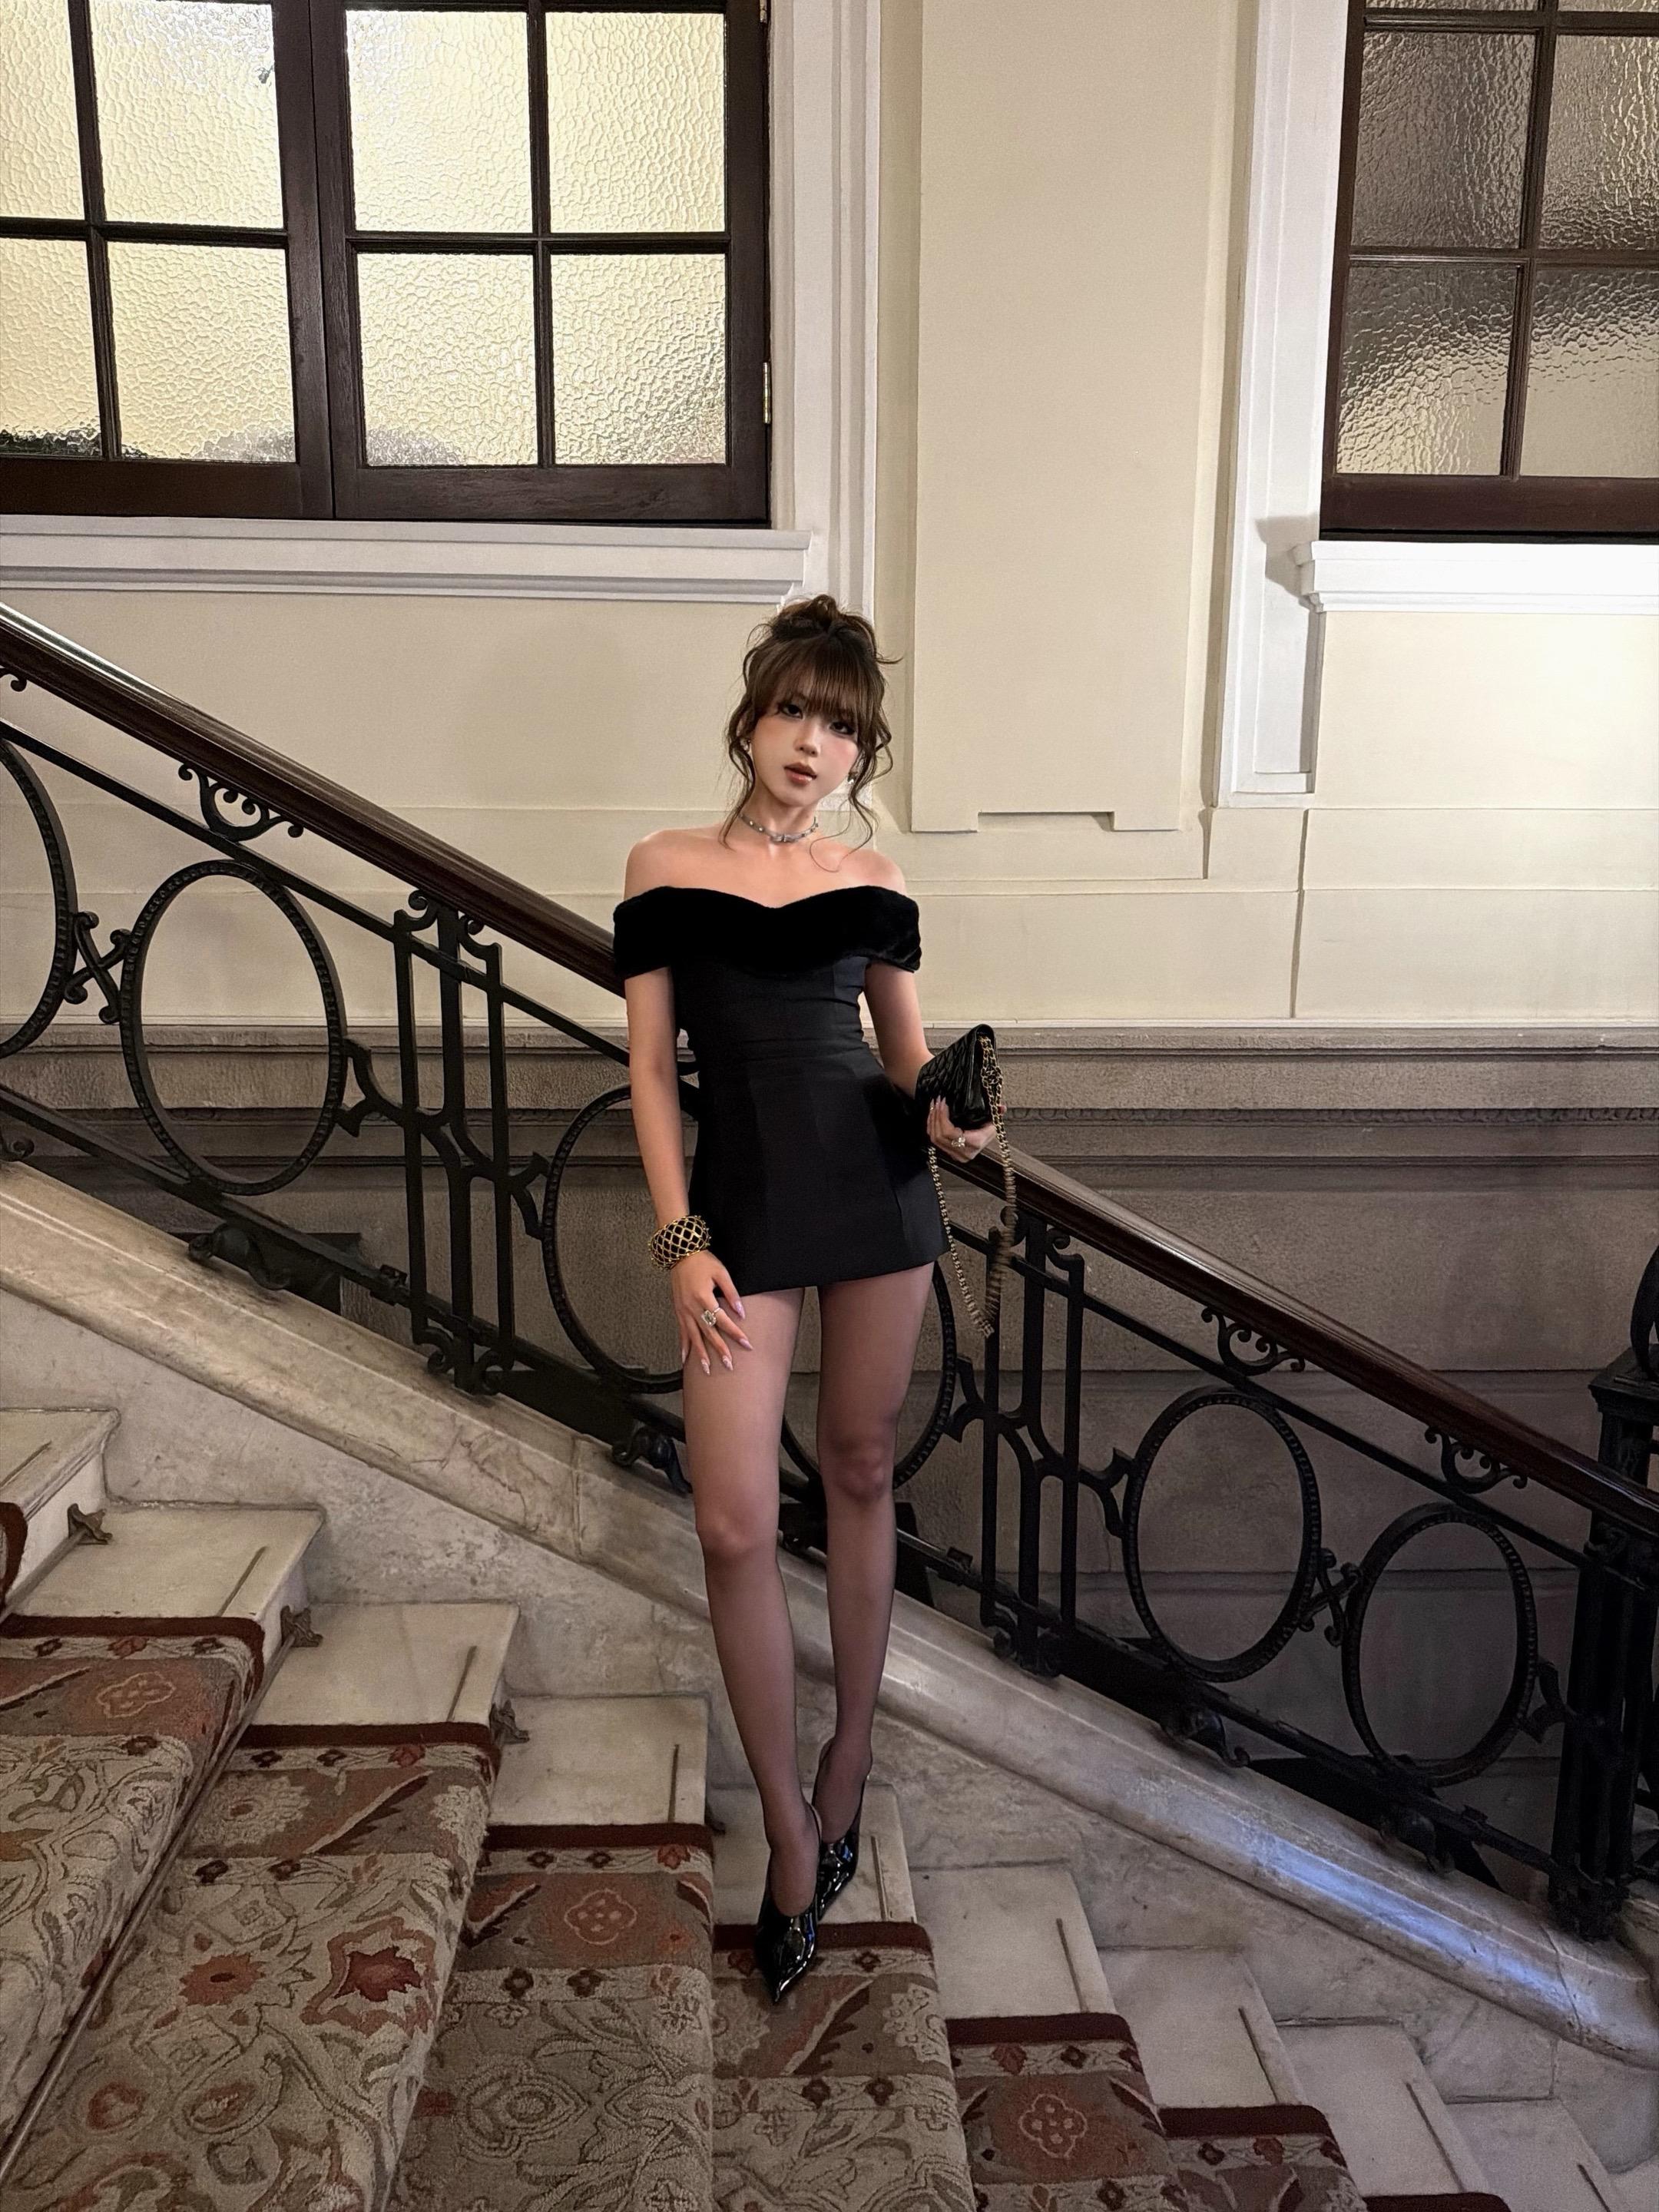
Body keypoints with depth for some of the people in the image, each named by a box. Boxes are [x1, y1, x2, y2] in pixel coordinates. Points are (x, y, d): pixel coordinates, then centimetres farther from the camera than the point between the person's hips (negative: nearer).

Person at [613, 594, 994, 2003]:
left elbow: (910, 1051, 13)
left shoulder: (873, 881, 8)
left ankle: (851, 1753, 33)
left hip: (877, 1186, 2)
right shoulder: (667, 866, 4)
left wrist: (947, 1120, -10)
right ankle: (792, 1830, 12)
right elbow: (651, 1064, 2)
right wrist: (680, 1239, -6)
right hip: (741, 1199, -1)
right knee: (737, 1524, -6)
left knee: (861, 1472, 13)